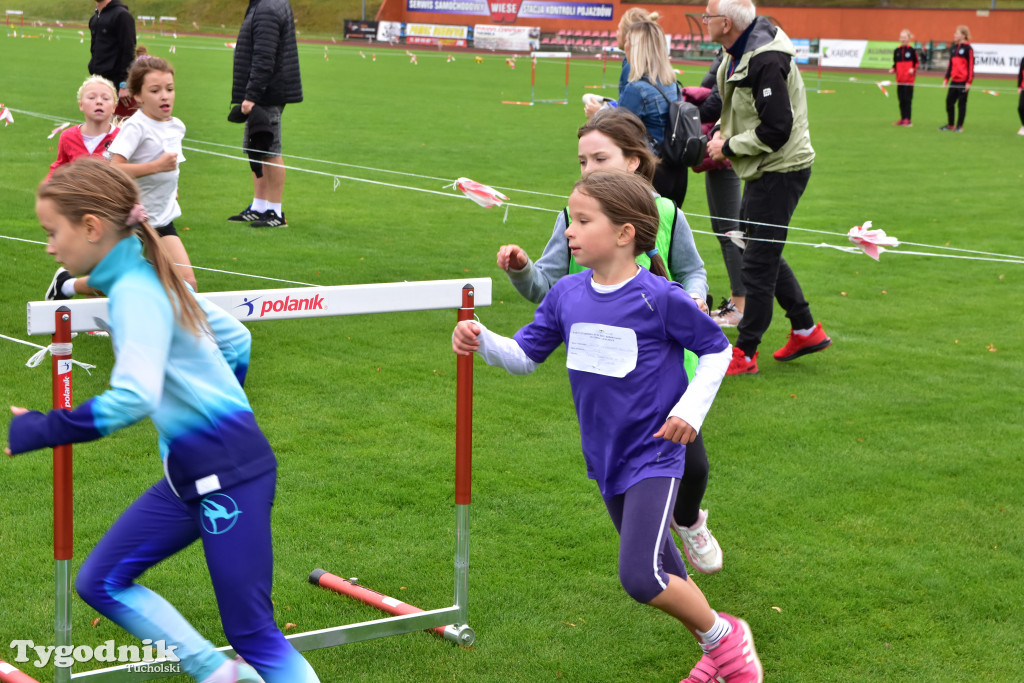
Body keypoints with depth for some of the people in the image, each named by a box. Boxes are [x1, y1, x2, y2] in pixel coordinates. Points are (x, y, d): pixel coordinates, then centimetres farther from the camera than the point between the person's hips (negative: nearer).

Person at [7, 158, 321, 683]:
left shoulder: (134, 293, -18)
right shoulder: (147, 278, 11)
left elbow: (133, 399, -31)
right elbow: (234, 337, 20)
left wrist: (34, 431, -24)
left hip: (228, 473, -10)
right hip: (189, 475, 10)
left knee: (251, 634, -5)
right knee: (100, 582, 10)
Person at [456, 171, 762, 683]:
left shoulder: (660, 298, -16)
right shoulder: (567, 294, -1)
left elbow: (716, 350, -3)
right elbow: (525, 356, 4)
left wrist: (690, 409, -12)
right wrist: (483, 342, -14)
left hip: (653, 454, -6)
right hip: (606, 458, 6)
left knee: (641, 577, -17)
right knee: (659, 573, 16)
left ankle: (724, 636, 7)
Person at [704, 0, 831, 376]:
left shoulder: (766, 63, -24)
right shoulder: (739, 54, 7)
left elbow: (776, 129, -25)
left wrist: (729, 147, -15)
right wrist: (724, 131, 2)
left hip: (780, 171, -10)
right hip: (764, 170, 10)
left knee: (758, 263, -4)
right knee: (763, 252, 19)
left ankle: (744, 355, 3)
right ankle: (806, 330, 30)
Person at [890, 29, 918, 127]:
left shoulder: (912, 50, -4)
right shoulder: (897, 51, 8)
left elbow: (917, 62, 1)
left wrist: (913, 69, -15)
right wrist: (893, 70, -2)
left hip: (909, 79, -4)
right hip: (900, 79, 4)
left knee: (907, 100, -3)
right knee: (901, 100, 8)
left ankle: (907, 119, 1)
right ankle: (902, 119, 16)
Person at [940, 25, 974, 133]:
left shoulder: (968, 48, -8)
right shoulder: (954, 48, 12)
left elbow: (971, 65, -10)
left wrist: (969, 82, -14)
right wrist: (946, 79, 13)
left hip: (963, 81, -7)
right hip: (954, 81, 7)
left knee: (961, 103, 1)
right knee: (949, 101, 7)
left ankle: (959, 126, 8)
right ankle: (950, 125, 18)